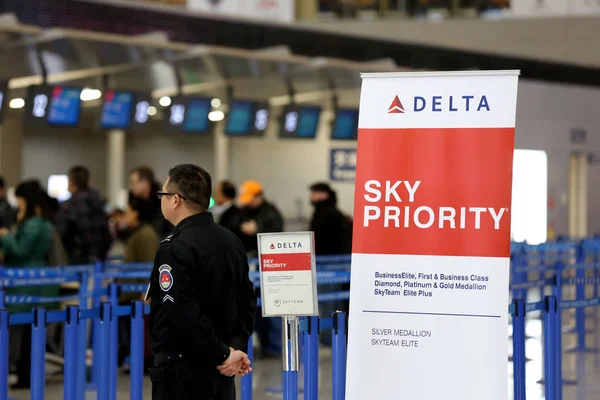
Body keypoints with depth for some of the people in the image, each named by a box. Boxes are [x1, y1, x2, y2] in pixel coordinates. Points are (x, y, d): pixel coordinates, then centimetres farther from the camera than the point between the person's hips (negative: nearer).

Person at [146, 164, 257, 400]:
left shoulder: (174, 249, -17)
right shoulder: (232, 241, 10)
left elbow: (184, 313, -24)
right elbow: (247, 300, 12)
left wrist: (223, 353, -16)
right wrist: (237, 345, 4)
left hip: (182, 372, -8)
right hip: (220, 372, 8)